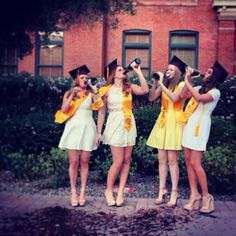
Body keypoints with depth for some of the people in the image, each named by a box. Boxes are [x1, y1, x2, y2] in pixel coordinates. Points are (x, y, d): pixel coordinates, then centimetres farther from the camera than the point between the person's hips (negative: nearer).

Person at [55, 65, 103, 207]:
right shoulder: (68, 93, 9)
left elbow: (100, 106, -6)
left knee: (84, 162, 2)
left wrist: (96, 92, -12)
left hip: (87, 129, 0)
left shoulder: (90, 94, 8)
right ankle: (73, 192, 6)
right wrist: (72, 95, -11)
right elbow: (64, 110, -5)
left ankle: (82, 192, 8)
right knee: (74, 162, -2)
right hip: (73, 129, 0)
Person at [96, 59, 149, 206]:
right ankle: (109, 190, 12)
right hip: (115, 125, -4)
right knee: (118, 161, -6)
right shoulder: (107, 90, 1)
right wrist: (99, 132, 2)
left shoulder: (129, 87, 8)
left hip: (129, 125, 4)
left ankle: (121, 192, 12)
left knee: (126, 160, 3)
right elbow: (102, 112, 4)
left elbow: (145, 90, -9)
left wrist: (138, 72, -5)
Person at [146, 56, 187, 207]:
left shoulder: (182, 85, -1)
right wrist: (155, 82, -4)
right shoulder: (164, 84, 14)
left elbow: (174, 98, -19)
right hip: (162, 121, 5)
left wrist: (161, 84, -15)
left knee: (172, 159, -7)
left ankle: (174, 193, -1)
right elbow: (151, 98, 5)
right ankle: (162, 191, 11)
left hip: (174, 122, -5)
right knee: (162, 159, 5)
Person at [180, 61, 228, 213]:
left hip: (200, 126, -7)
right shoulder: (200, 87, 17)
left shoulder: (215, 92, -6)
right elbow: (183, 95, 10)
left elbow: (199, 98, -23)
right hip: (189, 125, 7)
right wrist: (188, 78, 6)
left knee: (195, 163, -10)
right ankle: (194, 195, 9)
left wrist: (187, 82, -14)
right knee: (188, 160, 4)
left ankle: (206, 196, 1)